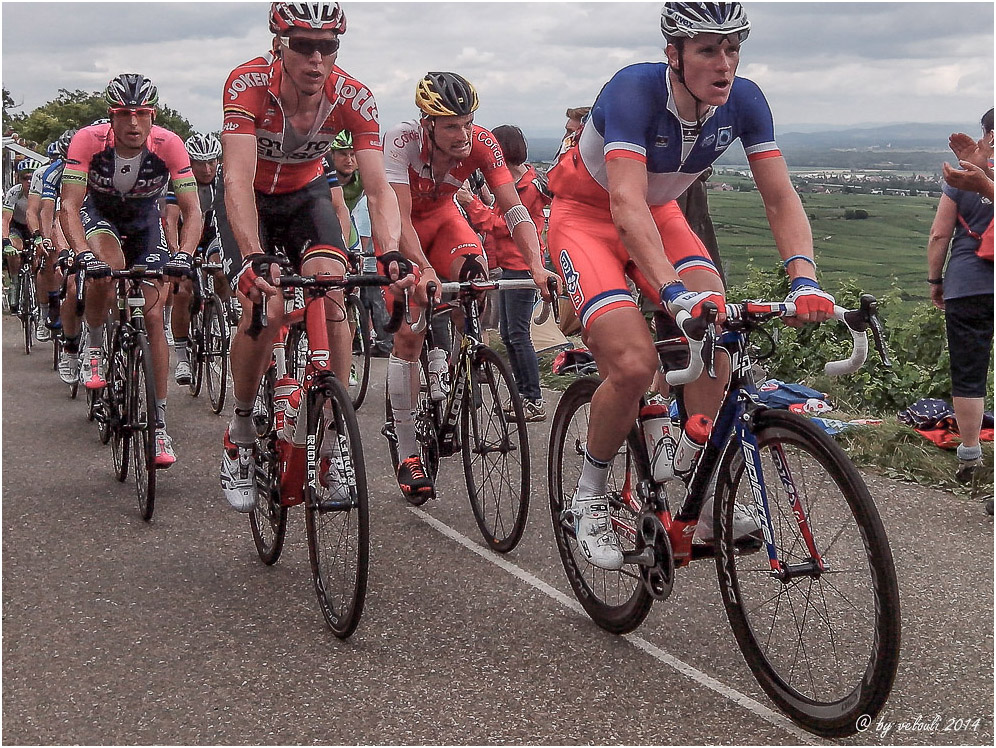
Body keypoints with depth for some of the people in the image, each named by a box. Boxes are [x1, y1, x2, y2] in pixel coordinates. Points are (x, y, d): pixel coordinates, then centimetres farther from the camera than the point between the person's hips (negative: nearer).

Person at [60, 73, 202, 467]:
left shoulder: (169, 145, -28)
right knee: (107, 267, -36)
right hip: (98, 212, -1)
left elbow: (192, 211, -29)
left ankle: (160, 425, -1)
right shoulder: (88, 140, -29)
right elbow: (70, 206, -33)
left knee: (154, 318, -7)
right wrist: (82, 253, -50)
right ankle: (94, 348, -6)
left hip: (145, 218, 1)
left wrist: (184, 255, -47)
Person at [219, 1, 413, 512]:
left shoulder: (354, 100, -26)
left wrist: (391, 254, -50)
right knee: (265, 307, -22)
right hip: (251, 199, -2)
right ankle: (240, 431, 3)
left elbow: (378, 189, -31)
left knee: (332, 296, -21)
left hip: (306, 194, 2)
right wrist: (254, 258, -56)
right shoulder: (247, 85, -32)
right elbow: (238, 180, -41)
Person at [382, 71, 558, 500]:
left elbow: (513, 210, -30)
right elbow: (400, 218, -38)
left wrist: (537, 266, -46)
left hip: (442, 216, 3)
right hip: (400, 227, -3)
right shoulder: (402, 141, -33)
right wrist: (424, 271, -53)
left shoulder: (481, 143, -26)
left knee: (475, 275, -28)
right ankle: (407, 454, -2)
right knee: (409, 335, -12)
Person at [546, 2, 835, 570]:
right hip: (589, 218, -5)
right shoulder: (634, 91, -31)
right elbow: (626, 206, -43)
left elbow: (781, 197, -19)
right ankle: (591, 495, 1)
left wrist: (805, 278, -37)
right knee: (635, 365, -24)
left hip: (660, 215, 5)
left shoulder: (744, 100, -16)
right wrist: (673, 290, -56)